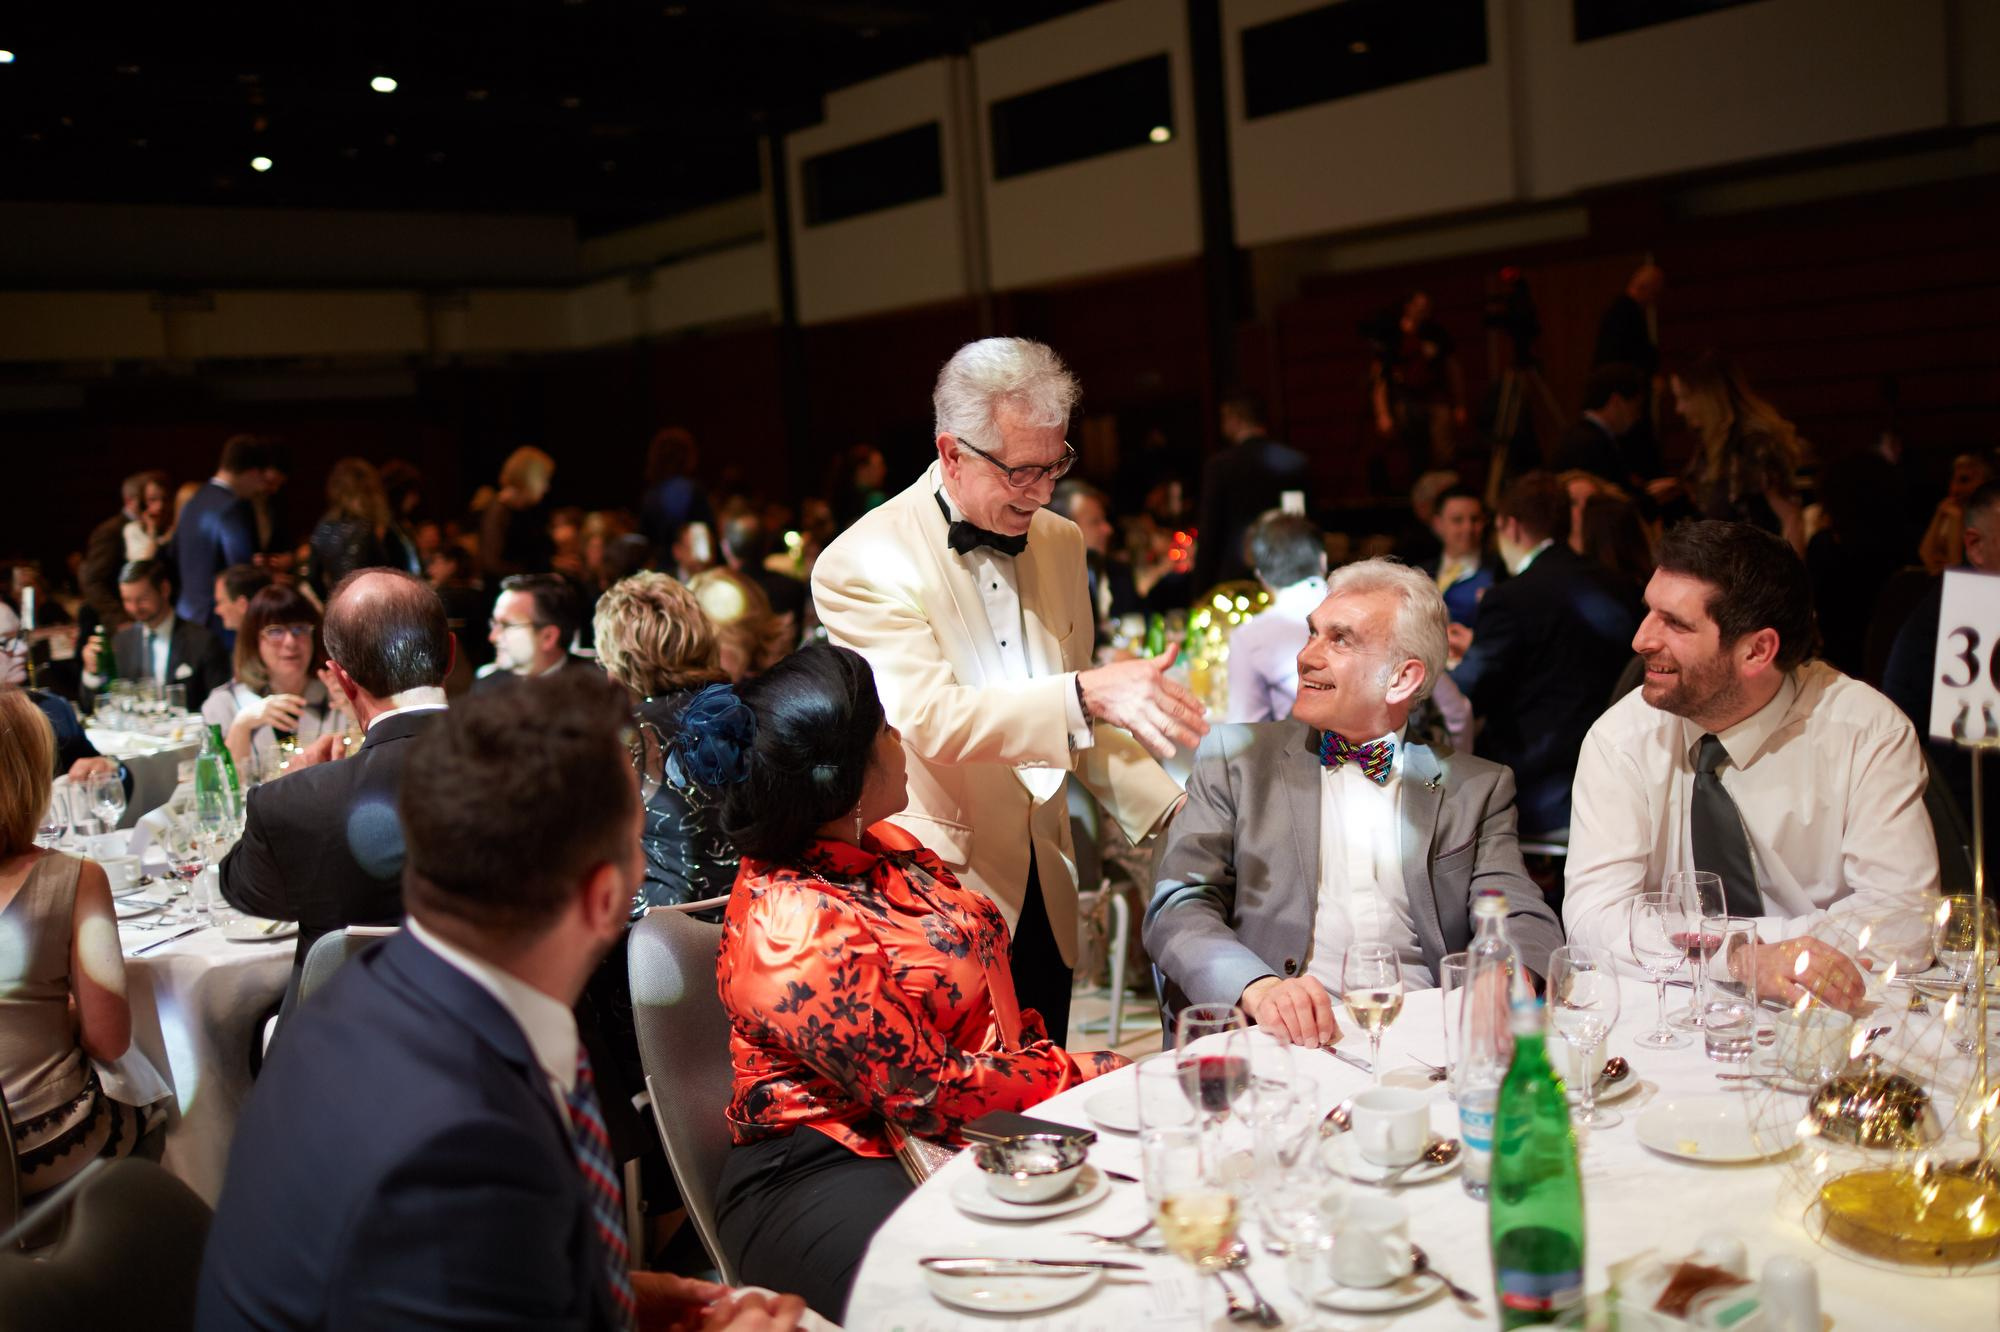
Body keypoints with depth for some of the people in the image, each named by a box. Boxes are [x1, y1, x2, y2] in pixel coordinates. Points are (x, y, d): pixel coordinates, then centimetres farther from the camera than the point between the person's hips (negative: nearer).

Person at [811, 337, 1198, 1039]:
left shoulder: (1060, 544, 8)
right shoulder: (863, 563, -13)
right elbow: (929, 718, -26)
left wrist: (1173, 808, 3)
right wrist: (1085, 693, -35)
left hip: (1043, 898, 6)